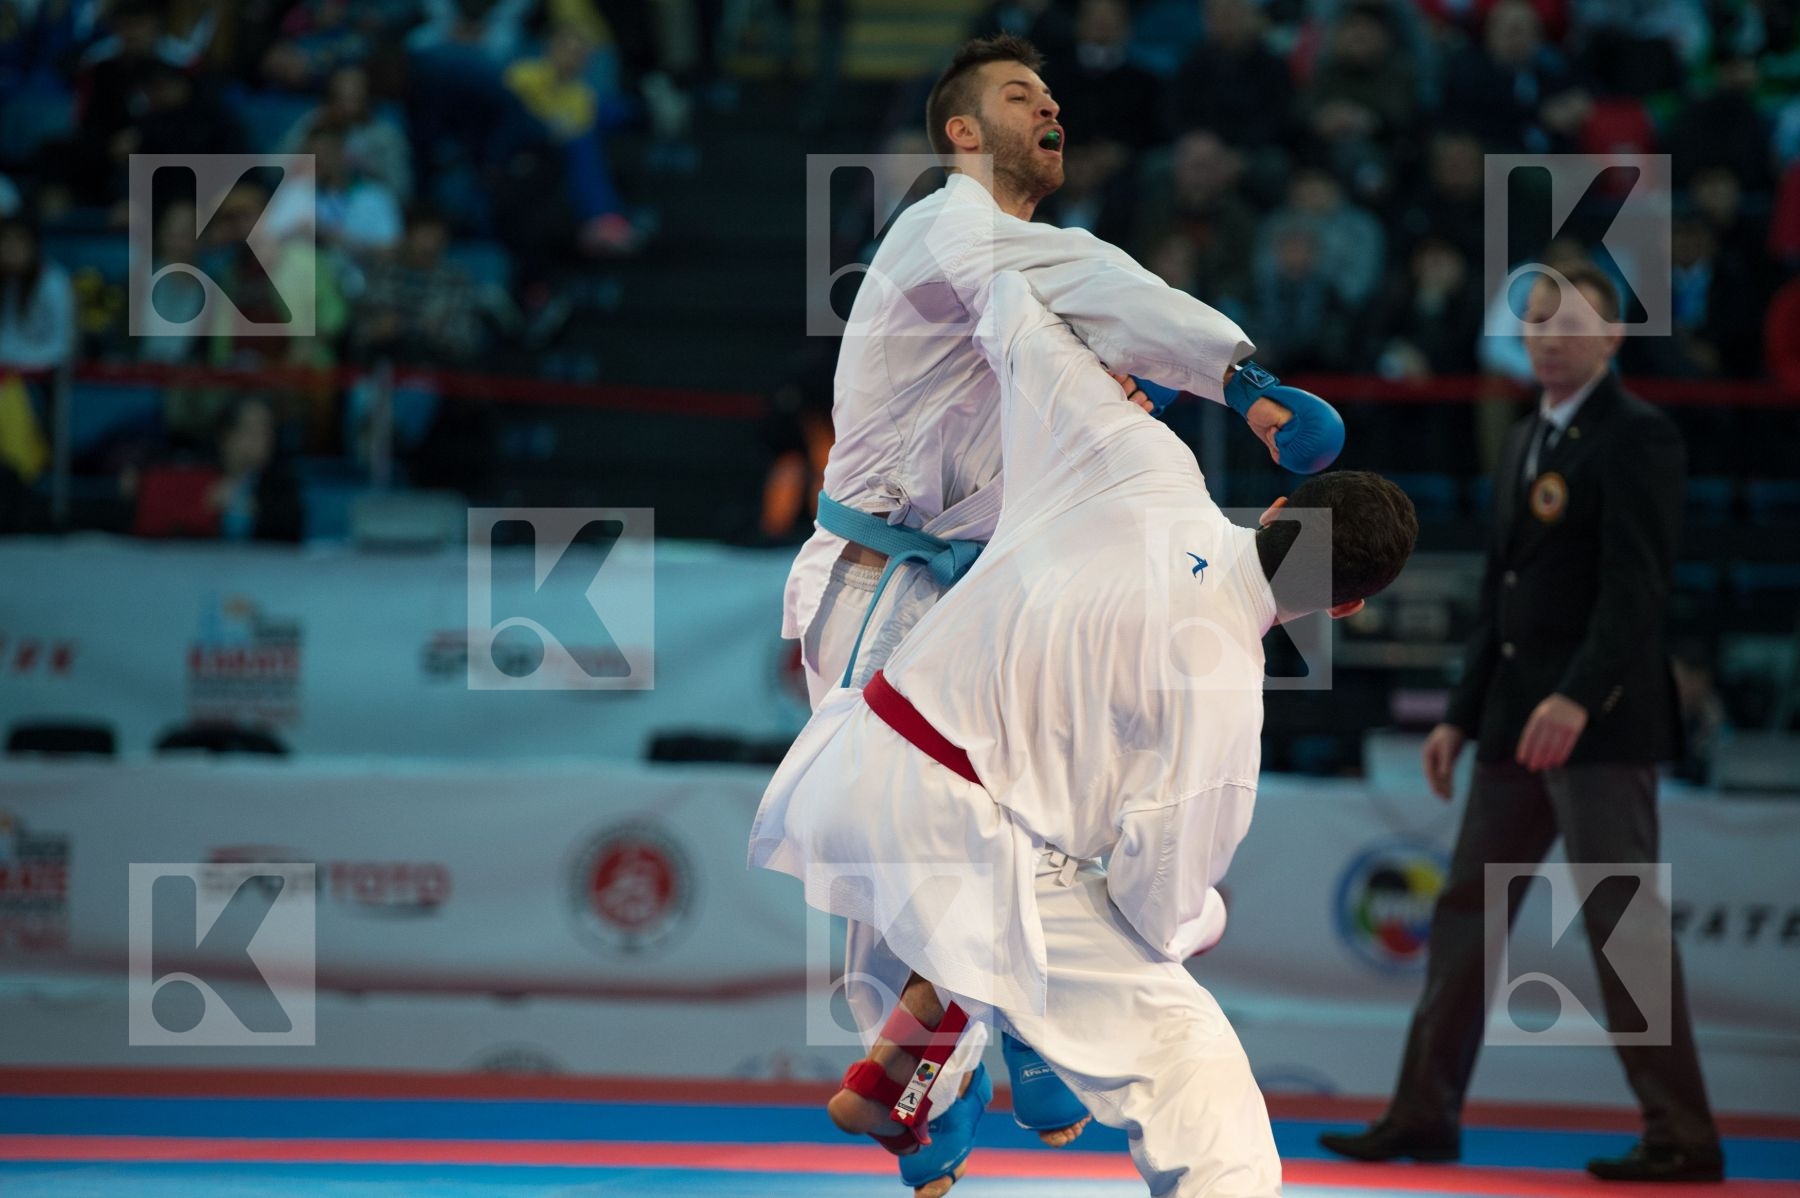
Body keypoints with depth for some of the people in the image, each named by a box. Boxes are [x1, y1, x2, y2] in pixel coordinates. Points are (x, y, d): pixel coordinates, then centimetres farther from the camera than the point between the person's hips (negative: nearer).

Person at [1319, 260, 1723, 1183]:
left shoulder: (1637, 436, -9)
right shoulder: (1526, 440, 18)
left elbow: (1637, 585, -19)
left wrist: (1578, 697, -29)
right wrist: (1463, 716, 19)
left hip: (1602, 722, -9)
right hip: (1519, 721, 9)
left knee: (1620, 919, -9)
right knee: (1467, 910, 10)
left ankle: (1681, 1138, -5)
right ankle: (1424, 1116, 18)